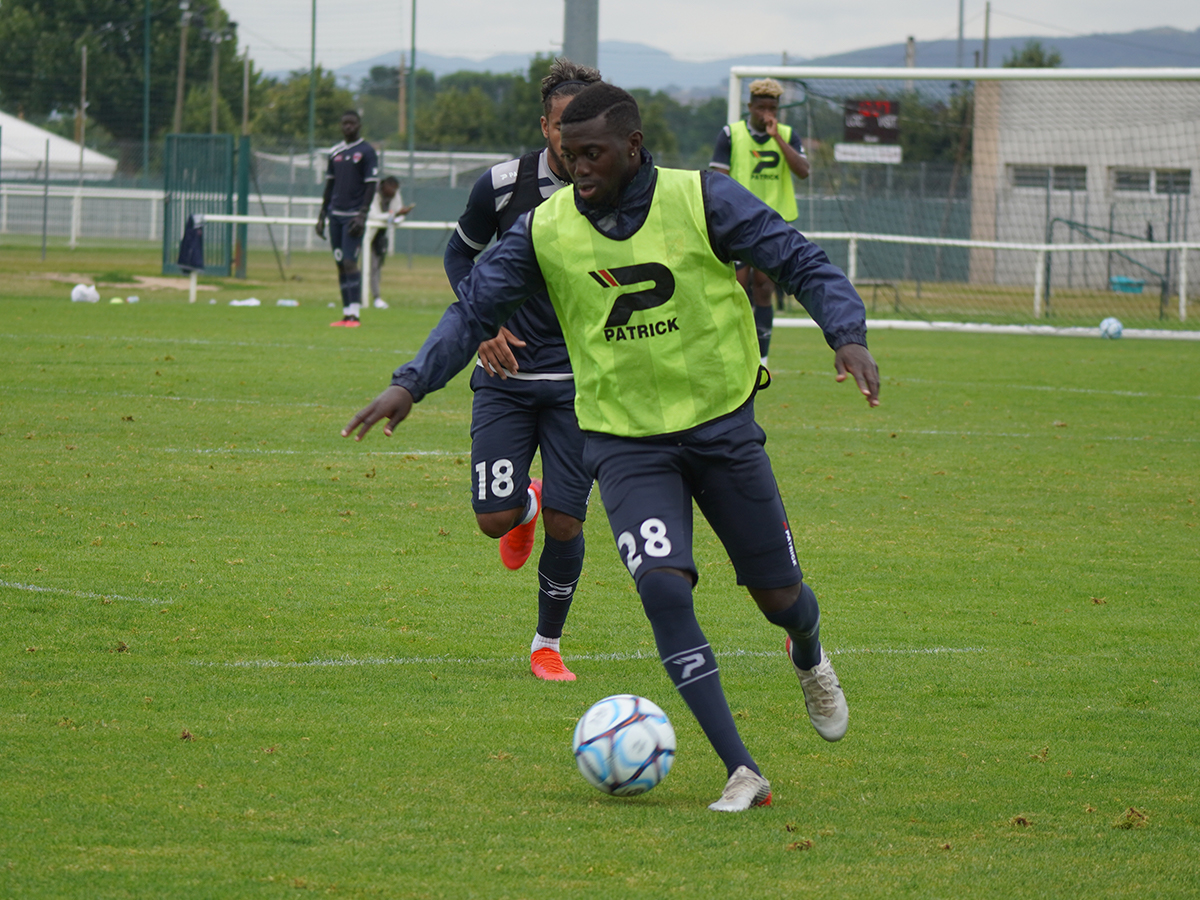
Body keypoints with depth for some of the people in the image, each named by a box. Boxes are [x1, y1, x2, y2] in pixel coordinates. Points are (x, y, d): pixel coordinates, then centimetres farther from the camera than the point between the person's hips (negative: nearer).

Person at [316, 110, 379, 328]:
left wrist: (362, 216, -16)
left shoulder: (367, 152, -4)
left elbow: (371, 186, -8)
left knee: (349, 263, -14)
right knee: (340, 265, 5)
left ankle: (354, 314, -16)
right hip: (335, 215, 6)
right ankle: (346, 314, 8)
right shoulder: (335, 153, 14)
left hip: (353, 216, -6)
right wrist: (322, 216, 15)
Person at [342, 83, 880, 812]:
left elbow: (803, 263, -7)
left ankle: (810, 659, 49)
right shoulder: (546, 231, -5)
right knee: (664, 587, -21)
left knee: (778, 593, 8)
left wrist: (848, 336, -23)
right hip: (626, 442, 0)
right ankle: (743, 774, -17)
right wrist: (411, 383, -7)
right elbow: (476, 309, 5)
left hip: (721, 424, 0)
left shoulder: (703, 201, -11)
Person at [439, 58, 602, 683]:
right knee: (494, 518, -8)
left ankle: (548, 644, 17)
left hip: (581, 380, 0)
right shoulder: (502, 185, -9)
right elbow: (460, 251, 9)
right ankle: (527, 504, 31)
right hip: (506, 374, 0)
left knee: (565, 523, -6)